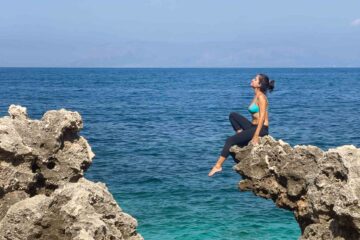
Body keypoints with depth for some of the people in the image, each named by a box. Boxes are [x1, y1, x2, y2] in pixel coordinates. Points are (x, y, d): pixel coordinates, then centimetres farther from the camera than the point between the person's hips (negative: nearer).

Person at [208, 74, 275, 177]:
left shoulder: (261, 97, -13)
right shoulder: (256, 96, 15)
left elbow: (262, 117, -20)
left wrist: (256, 136, -24)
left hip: (261, 129, -9)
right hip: (253, 126, 9)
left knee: (230, 140, -13)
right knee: (233, 115, 4)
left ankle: (218, 166, -11)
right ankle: (241, 134, 0)